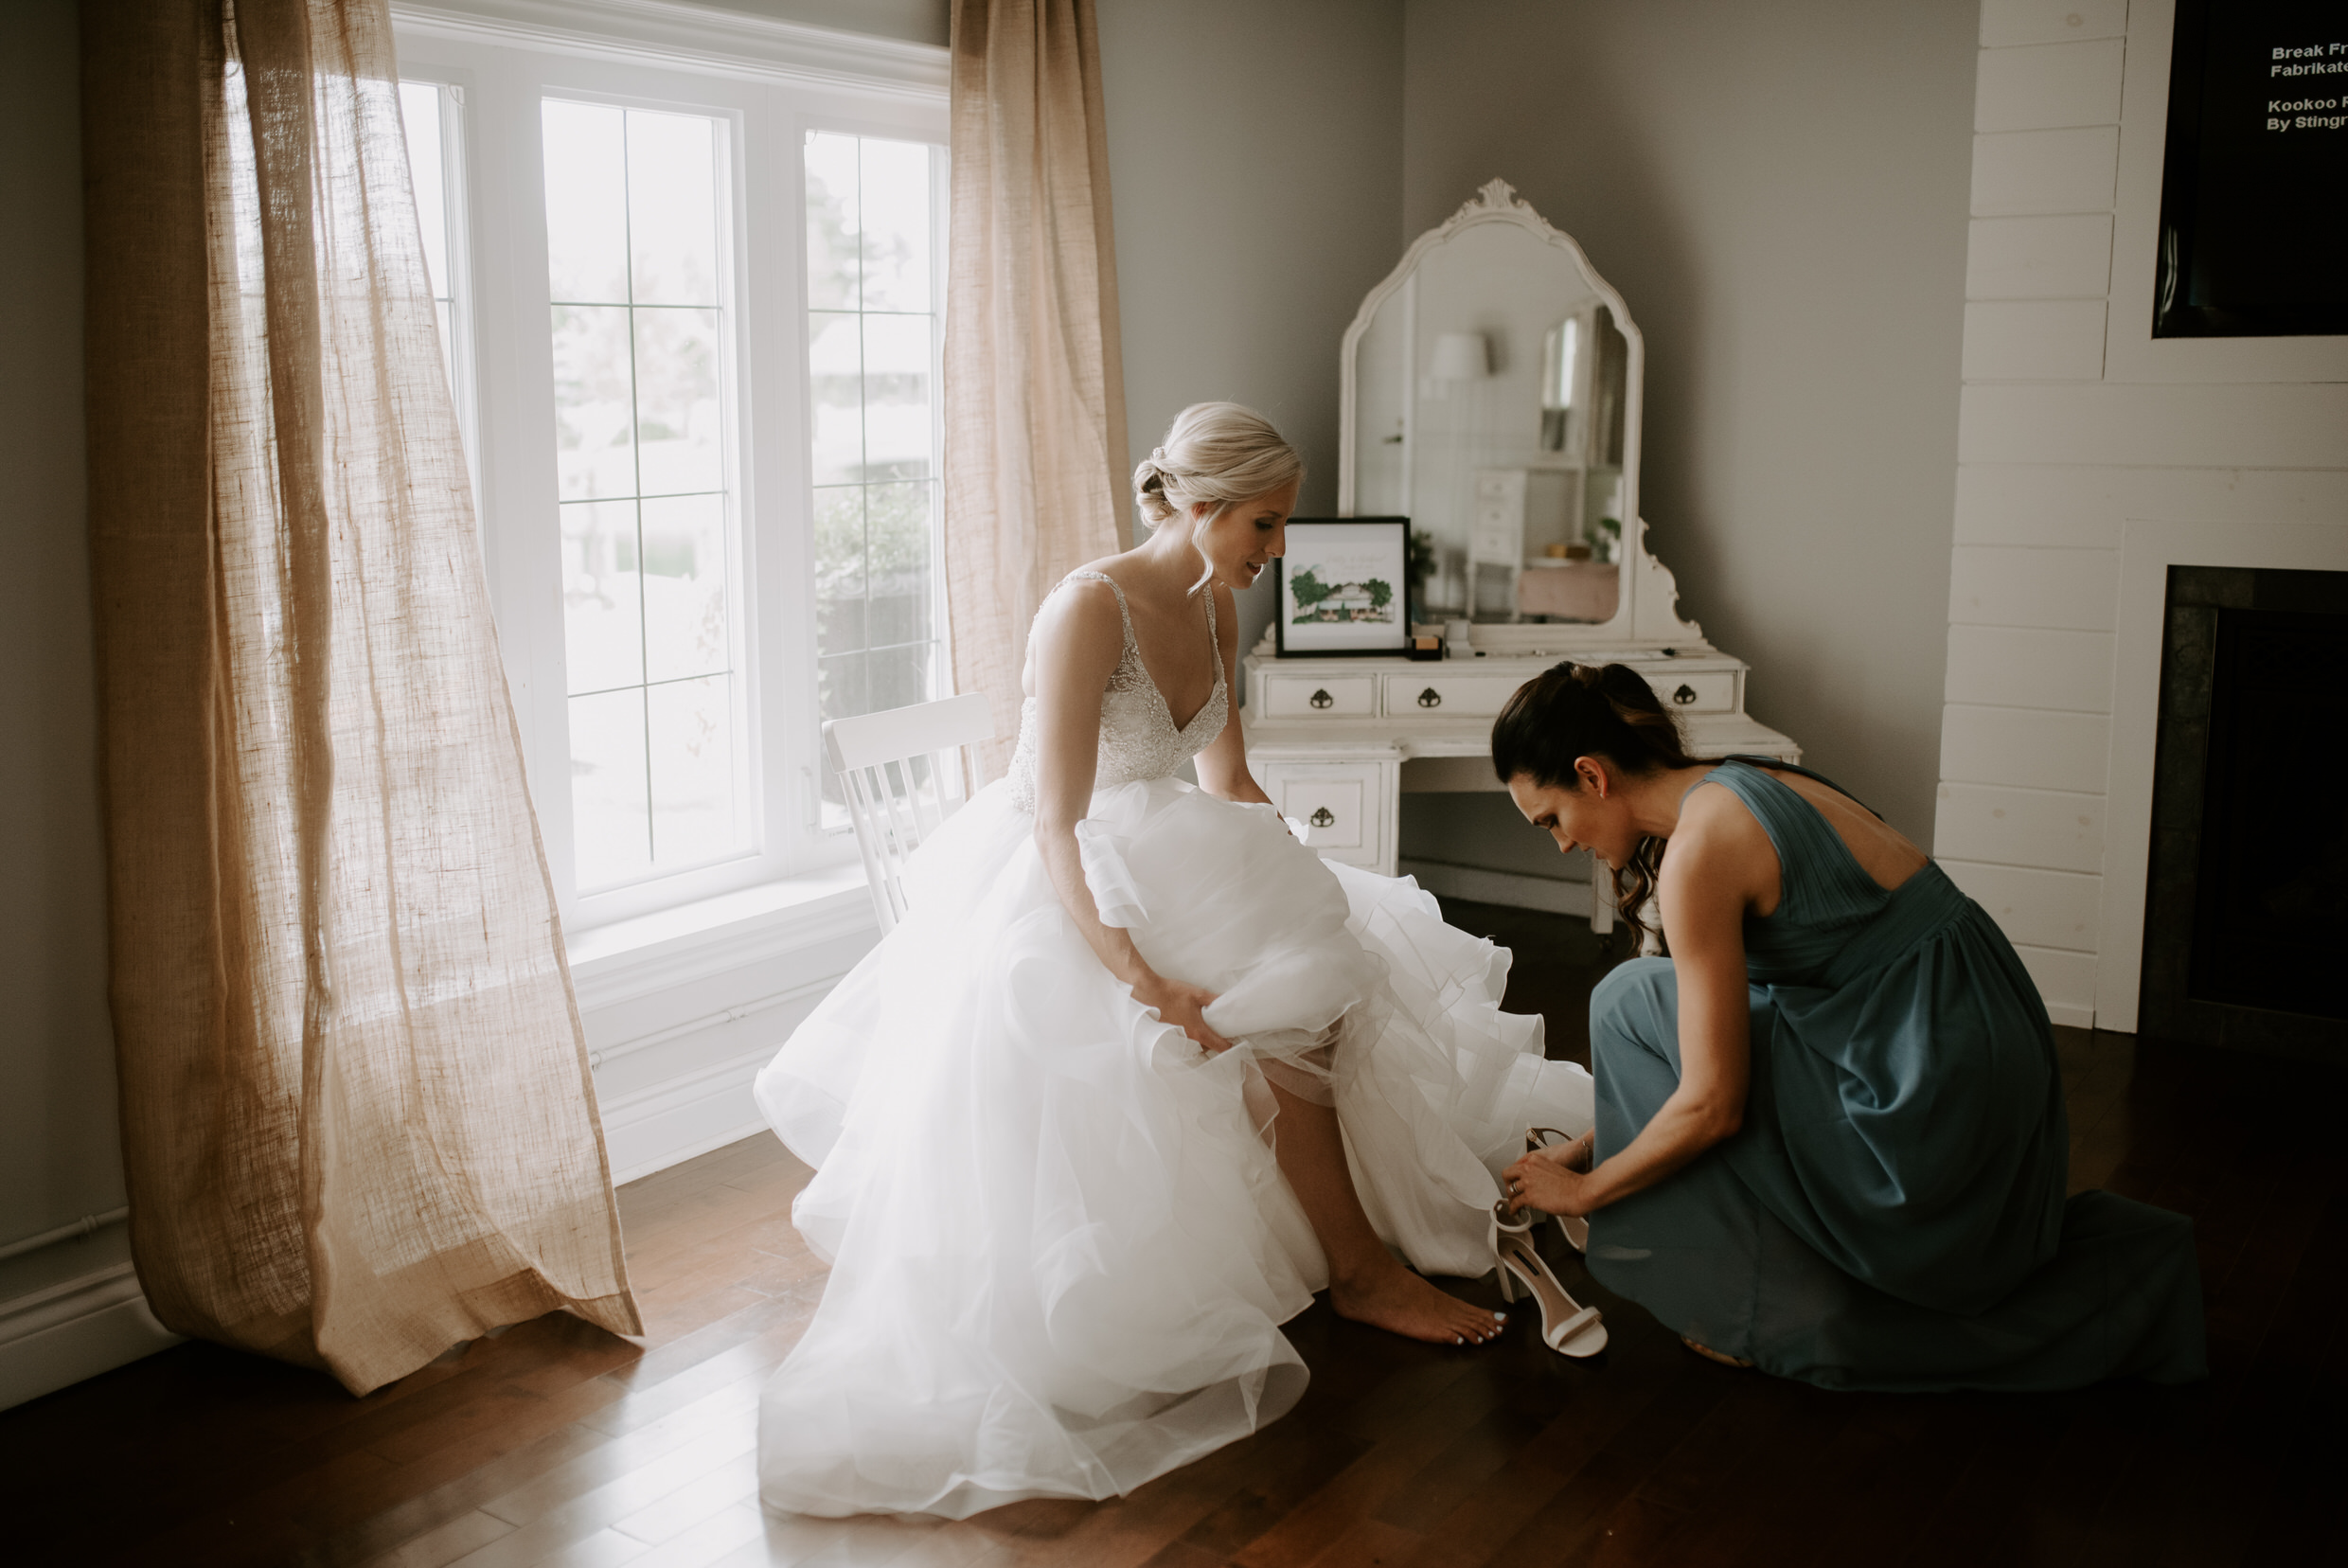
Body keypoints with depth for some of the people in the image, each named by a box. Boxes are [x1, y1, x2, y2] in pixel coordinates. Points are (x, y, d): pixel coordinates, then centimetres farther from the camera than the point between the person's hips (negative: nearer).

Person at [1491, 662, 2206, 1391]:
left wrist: (1585, 1188, 1)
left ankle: (1766, 1316, 7)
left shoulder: (1700, 847, -18)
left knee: (1632, 1002, 0)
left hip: (1934, 1102, -9)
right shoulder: (1740, 786, 11)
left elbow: (1712, 1104, -15)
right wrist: (1580, 1148, 22)